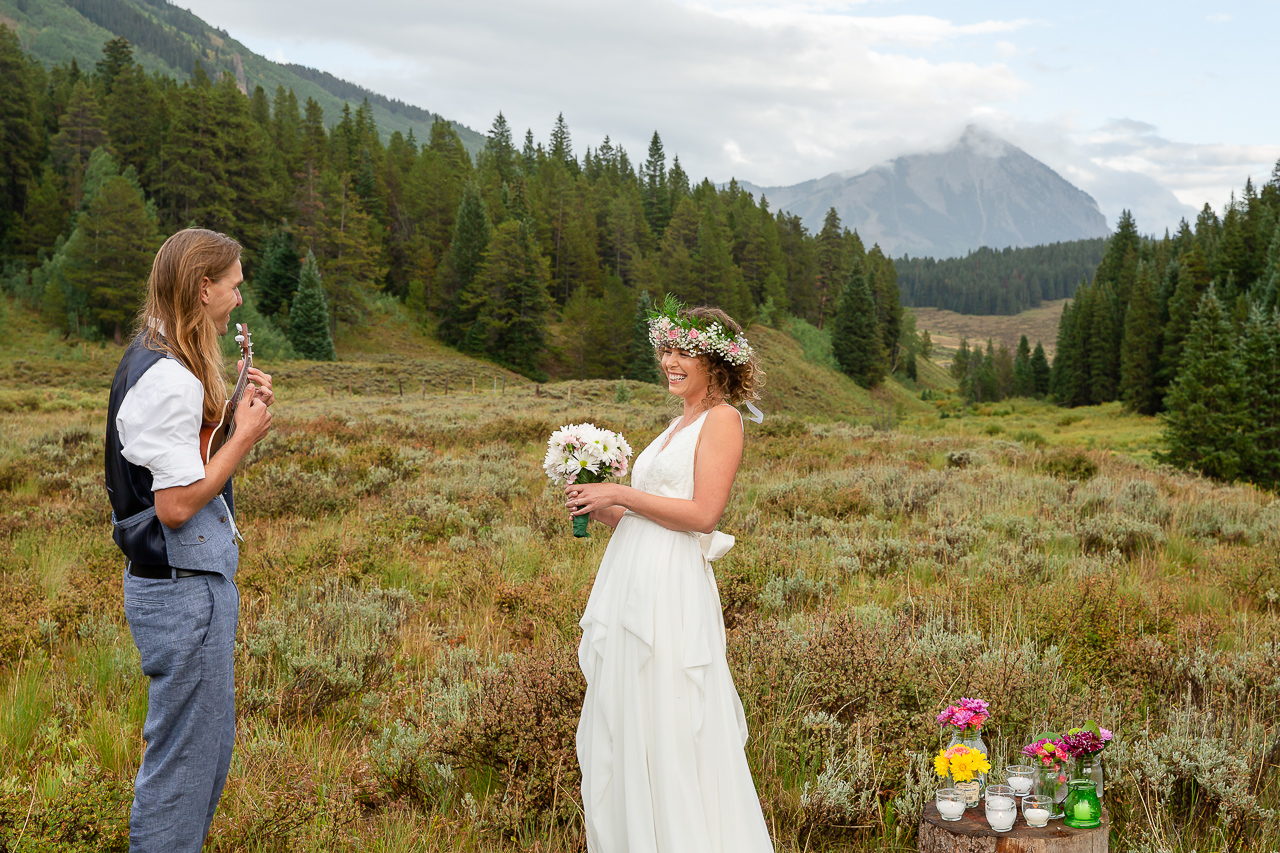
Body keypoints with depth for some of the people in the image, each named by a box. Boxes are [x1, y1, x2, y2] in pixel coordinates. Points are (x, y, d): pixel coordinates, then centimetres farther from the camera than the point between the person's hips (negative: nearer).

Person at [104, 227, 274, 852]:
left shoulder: (148, 361, 11)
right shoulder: (170, 380, -21)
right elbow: (177, 505, -24)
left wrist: (239, 413, 5)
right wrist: (246, 433, -15)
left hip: (193, 577, 11)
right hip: (184, 589, -11)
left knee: (210, 739, 21)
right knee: (183, 756, 1)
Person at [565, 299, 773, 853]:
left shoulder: (722, 419, -5)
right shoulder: (679, 425, 21)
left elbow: (703, 515, -16)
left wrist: (620, 494, -11)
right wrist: (600, 510, 6)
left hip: (671, 592, -9)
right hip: (631, 584, 9)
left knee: (669, 735, -4)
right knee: (624, 733, 12)